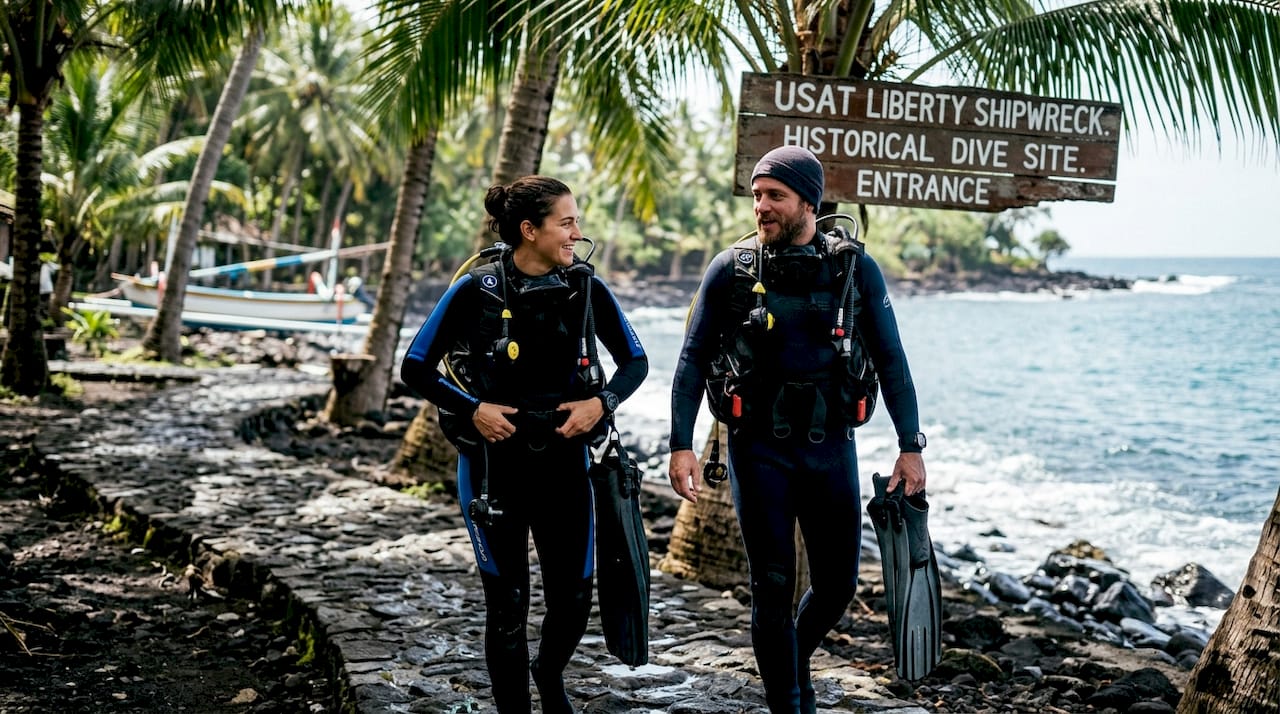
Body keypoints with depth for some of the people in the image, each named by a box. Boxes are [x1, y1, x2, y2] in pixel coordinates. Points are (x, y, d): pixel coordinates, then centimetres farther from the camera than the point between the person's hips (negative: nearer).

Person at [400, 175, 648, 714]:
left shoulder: (586, 288, -2)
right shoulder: (476, 291, -10)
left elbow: (635, 361, 8)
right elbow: (415, 368, -3)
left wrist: (601, 402, -9)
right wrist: (473, 409, -16)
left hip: (564, 462, 3)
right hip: (494, 464, -3)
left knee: (573, 599, 6)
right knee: (506, 603, 2)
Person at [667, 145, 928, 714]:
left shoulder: (855, 268, 0)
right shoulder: (730, 270, -2)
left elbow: (890, 361, 4)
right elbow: (692, 361, 0)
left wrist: (911, 446, -1)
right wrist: (681, 446, -8)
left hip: (830, 447, 2)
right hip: (759, 449, -2)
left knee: (837, 584, 8)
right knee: (773, 587, 0)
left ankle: (794, 659, 38)